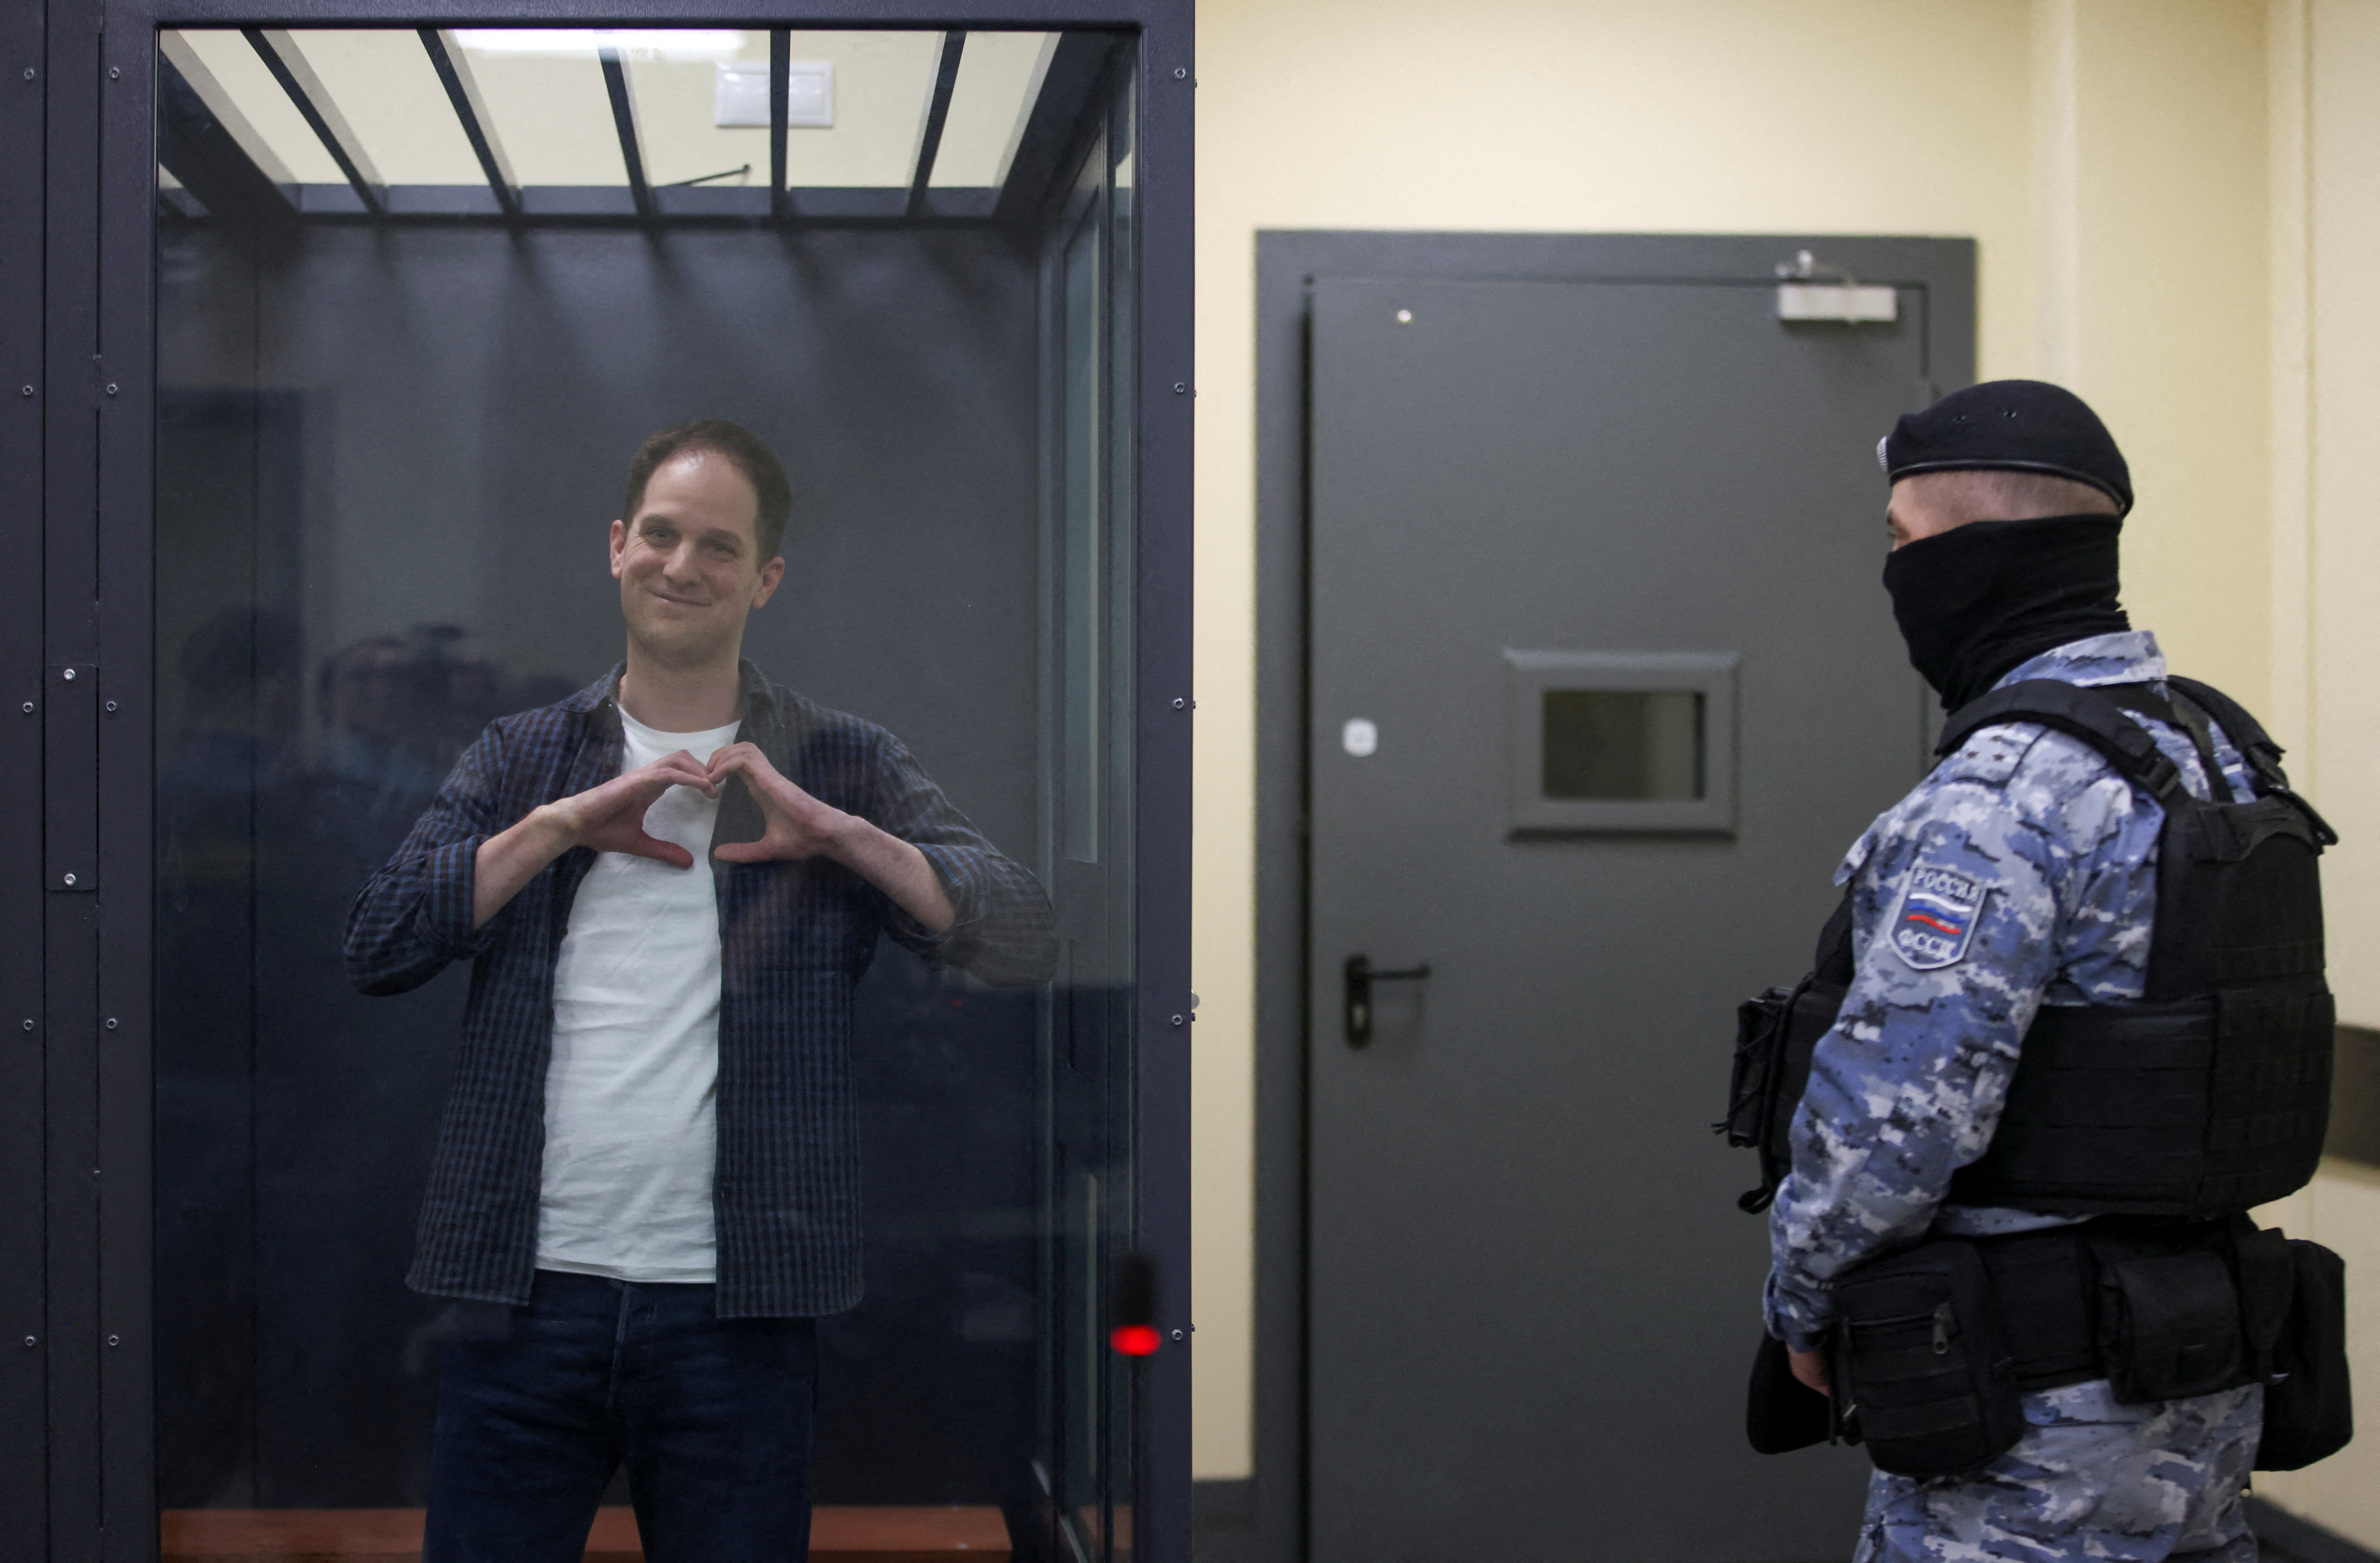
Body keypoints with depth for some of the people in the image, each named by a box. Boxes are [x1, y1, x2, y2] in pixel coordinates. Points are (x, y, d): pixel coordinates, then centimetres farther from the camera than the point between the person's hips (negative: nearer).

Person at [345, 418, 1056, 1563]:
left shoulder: (842, 768, 7)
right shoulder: (519, 758, 12)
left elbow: (1024, 945, -3)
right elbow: (376, 947, 0)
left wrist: (837, 831, -13)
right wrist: (562, 825, -8)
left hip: (737, 1309, -1)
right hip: (527, 1293, 1)